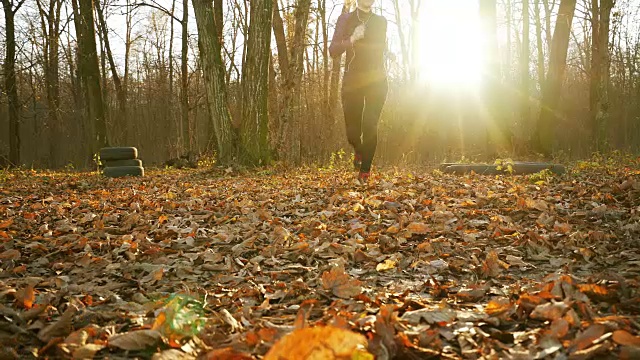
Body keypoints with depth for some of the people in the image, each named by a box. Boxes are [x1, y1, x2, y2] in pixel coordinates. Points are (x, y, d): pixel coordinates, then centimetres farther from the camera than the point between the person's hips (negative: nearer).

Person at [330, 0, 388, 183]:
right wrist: (351, 39, -20)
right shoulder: (345, 19, 5)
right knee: (352, 129, -1)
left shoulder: (381, 21, 11)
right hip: (352, 80, 0)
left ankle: (365, 170, -3)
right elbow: (333, 51, -6)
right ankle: (359, 152, 33)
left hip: (376, 80, 0)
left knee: (370, 125, -13)